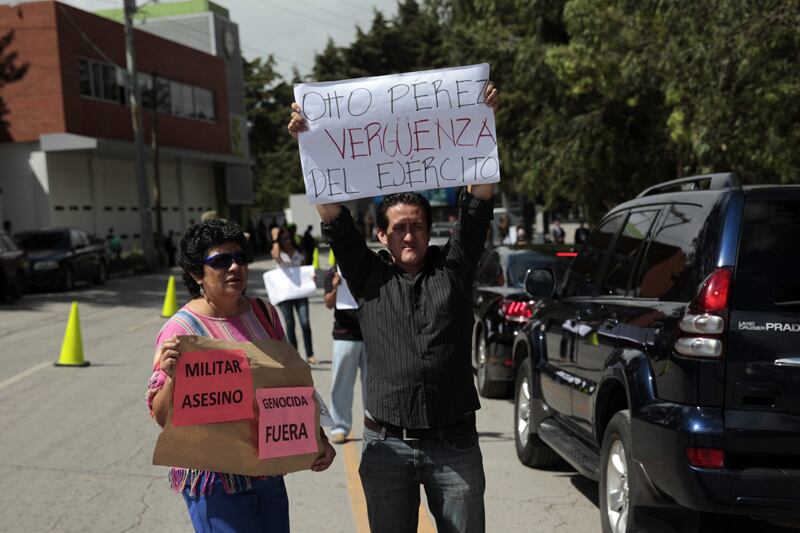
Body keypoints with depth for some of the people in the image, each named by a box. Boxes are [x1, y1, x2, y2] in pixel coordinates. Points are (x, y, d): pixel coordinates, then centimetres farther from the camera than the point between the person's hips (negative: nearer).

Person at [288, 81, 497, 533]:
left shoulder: (453, 268, 3)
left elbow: (477, 206, -4)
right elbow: (334, 218, -4)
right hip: (387, 445, 0)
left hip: (455, 444, 0)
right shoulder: (368, 276, 3)